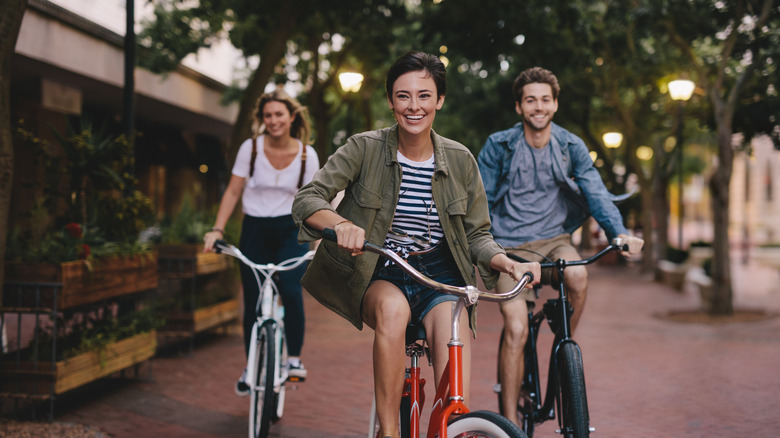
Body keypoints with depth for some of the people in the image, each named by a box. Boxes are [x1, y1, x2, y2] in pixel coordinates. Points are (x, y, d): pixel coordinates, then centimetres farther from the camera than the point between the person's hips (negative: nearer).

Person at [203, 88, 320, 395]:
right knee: (253, 301, 1)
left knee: (291, 290, -23)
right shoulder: (251, 148, -3)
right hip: (255, 231, 1)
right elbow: (233, 191, 0)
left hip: (290, 231, -1)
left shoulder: (306, 154, -2)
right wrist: (217, 229, -9)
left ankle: (294, 357, -3)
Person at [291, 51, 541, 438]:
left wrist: (505, 261, -17)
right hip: (378, 274, -2)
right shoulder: (365, 149, -7)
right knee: (393, 308, -36)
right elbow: (306, 199, -15)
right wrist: (341, 224, -38)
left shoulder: (459, 160, 0)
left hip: (438, 273, 2)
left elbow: (477, 235, 5)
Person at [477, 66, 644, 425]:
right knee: (516, 329, -18)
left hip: (553, 239, 2)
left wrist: (619, 233, -22)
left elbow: (595, 191, -5)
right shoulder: (499, 146, -3)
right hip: (511, 245, -2)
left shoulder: (571, 147, 2)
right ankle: (509, 422, -8)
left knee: (578, 277, -32)